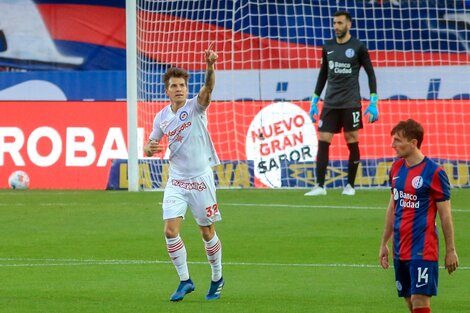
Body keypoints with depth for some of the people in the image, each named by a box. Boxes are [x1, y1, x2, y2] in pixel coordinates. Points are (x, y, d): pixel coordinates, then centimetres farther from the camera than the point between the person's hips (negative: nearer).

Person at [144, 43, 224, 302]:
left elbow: (208, 88, -29)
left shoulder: (195, 106, -8)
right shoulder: (162, 117, 4)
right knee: (170, 230, -10)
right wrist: (149, 148, -12)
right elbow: (150, 146, 14)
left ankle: (217, 278, 25)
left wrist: (210, 66, -49)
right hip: (176, 181, 3)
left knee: (207, 232, 5)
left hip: (201, 179, -3)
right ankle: (185, 280, 3)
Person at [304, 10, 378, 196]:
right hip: (330, 103, 4)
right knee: (323, 141, -5)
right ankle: (320, 186, -4)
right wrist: (314, 102, 15)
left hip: (350, 104, -4)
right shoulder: (328, 47, 9)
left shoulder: (358, 47, -3)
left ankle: (350, 186, 11)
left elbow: (371, 74, 1)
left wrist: (373, 103, -6)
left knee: (352, 142, 1)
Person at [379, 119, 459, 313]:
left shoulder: (434, 172, -10)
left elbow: (445, 215, -7)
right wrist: (384, 244, 19)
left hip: (423, 251, -7)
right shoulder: (396, 168, 9)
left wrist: (450, 250, -6)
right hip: (400, 249, 7)